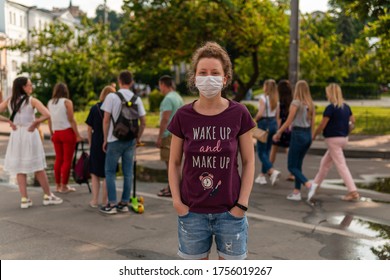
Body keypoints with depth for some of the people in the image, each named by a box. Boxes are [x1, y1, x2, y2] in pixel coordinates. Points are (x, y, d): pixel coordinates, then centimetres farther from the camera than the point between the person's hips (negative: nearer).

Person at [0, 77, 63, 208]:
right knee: (38, 167, 7)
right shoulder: (32, 101, -10)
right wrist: (35, 123, -10)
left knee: (19, 168, 9)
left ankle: (24, 199, 9)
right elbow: (47, 115, -22)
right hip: (30, 134, -4)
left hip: (16, 135, 4)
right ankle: (48, 196, 15)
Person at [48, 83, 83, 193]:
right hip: (67, 132, -5)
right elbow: (71, 120, -11)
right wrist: (78, 135, -7)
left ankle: (58, 185, 18)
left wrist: (51, 134, 19)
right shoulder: (67, 102, -8)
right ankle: (64, 186, 0)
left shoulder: (50, 103, 6)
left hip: (56, 133, 5)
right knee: (67, 160, -1)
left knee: (58, 159, 13)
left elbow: (49, 120, 9)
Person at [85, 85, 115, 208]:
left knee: (95, 174, 14)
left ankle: (95, 201, 13)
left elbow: (89, 129, 0)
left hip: (96, 144, 0)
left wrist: (90, 144, 11)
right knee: (107, 175, 11)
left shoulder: (94, 108, -2)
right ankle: (104, 201, 15)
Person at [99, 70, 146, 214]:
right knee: (128, 172, 9)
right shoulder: (137, 99, 3)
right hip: (130, 140, 4)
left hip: (115, 139, -4)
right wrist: (138, 137, 17)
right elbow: (143, 122, 4)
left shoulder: (112, 96, -8)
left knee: (110, 171, 6)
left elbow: (106, 120, -9)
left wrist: (105, 139, 0)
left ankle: (112, 204, 3)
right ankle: (124, 203, 14)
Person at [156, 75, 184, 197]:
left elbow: (165, 119, -20)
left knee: (170, 161, -6)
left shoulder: (168, 99, -14)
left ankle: (172, 190, -3)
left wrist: (159, 137, -17)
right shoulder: (178, 97, 15)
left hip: (169, 134, -10)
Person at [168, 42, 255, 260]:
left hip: (230, 212, -1)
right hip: (192, 212, 1)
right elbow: (174, 163, 5)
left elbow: (249, 162, 0)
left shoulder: (239, 114, -5)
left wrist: (242, 204, -6)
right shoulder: (183, 116, -3)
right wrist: (177, 201, -4)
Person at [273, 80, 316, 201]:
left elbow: (288, 122, -12)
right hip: (307, 135, 7)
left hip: (297, 134, -7)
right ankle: (296, 192, 15)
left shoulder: (296, 103, -11)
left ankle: (309, 184, -19)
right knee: (298, 164, 15)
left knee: (291, 166, 0)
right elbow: (313, 123, 10)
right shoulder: (310, 104, 9)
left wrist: (278, 133, -2)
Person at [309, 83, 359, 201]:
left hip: (333, 139, -8)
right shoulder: (346, 107, 6)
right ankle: (316, 183, 33)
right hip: (344, 138, 8)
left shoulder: (330, 108, -16)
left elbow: (322, 125, -13)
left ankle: (353, 192, -9)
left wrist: (314, 135, 1)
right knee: (325, 162, 21)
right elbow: (352, 121, 13)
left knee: (341, 165, -7)